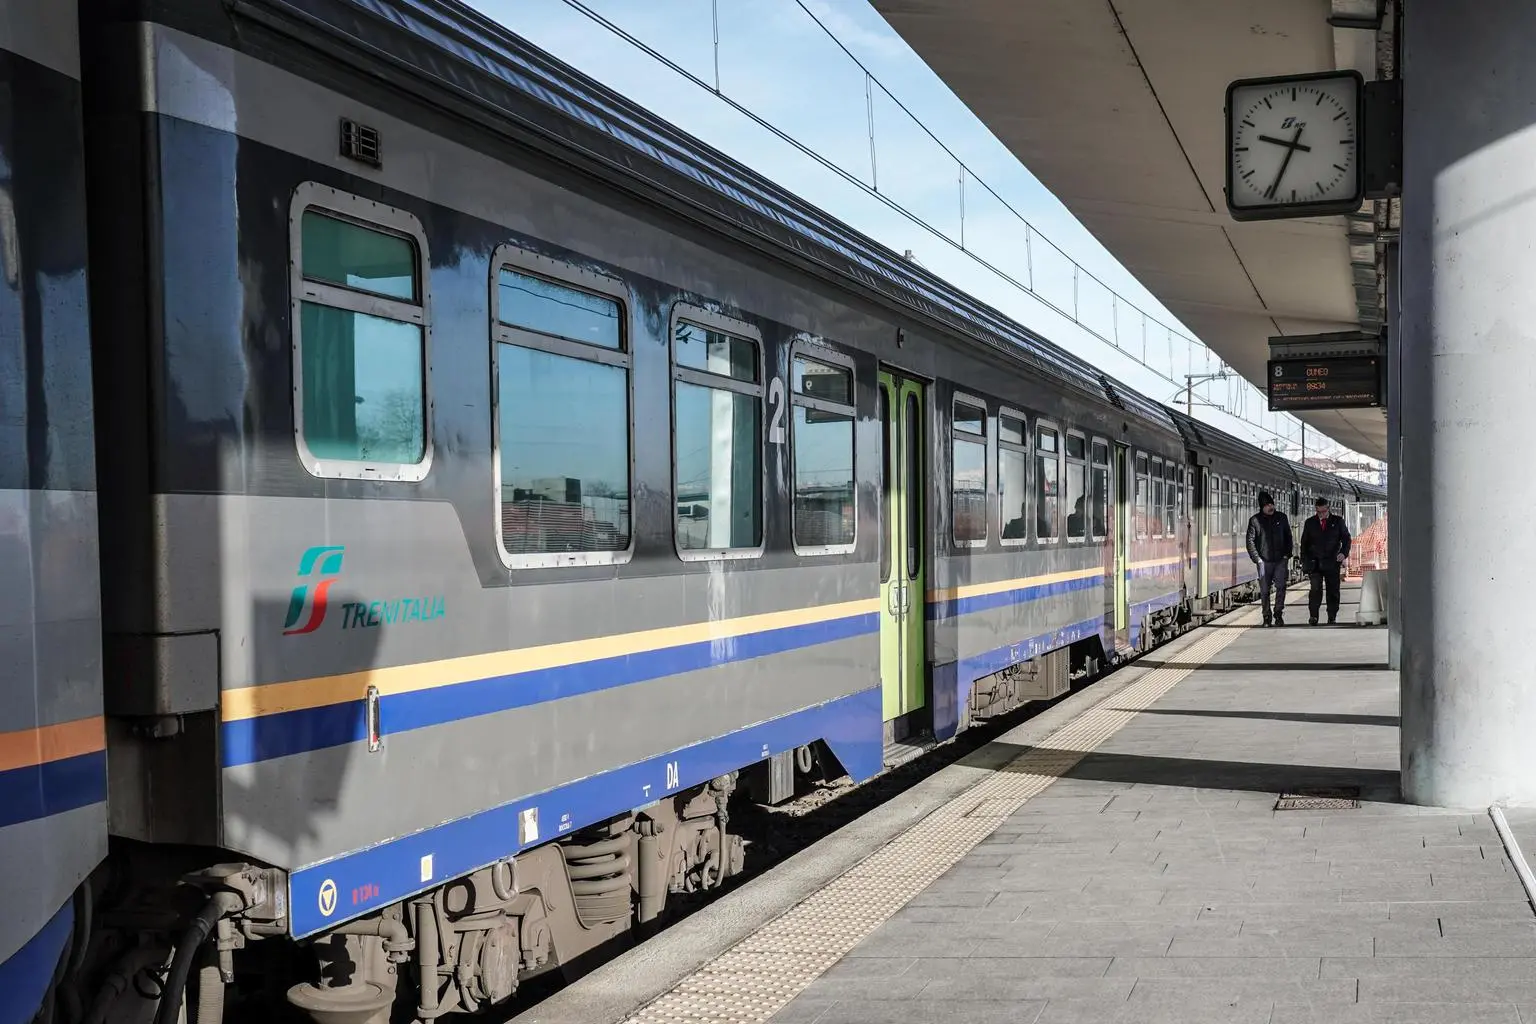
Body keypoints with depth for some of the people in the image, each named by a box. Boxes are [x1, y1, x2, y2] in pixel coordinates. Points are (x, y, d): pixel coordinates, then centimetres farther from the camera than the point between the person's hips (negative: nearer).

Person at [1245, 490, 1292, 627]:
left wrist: (1287, 554, 3)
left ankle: (1278, 614, -2)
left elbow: (1288, 537, 14)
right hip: (1264, 561, -1)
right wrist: (1257, 559, -10)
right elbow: (1250, 541, -2)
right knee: (1265, 591, 4)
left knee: (1281, 587, -11)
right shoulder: (1255, 520, -1)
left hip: (1280, 560, 1)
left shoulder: (1281, 517, 7)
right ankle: (1267, 617, 14)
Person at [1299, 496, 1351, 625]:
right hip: (1315, 562, 0)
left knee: (1333, 590, 2)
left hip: (1332, 562, 0)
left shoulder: (1338, 521, 8)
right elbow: (1304, 543, 13)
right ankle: (1313, 615, -11)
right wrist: (1304, 561, 6)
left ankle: (1332, 617, 8)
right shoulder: (1310, 523, 10)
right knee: (1316, 589, -12)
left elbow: (1346, 538, 7)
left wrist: (1344, 553, -11)